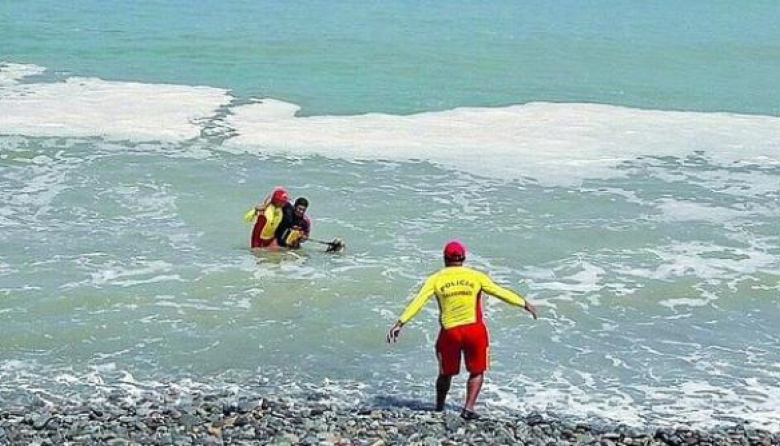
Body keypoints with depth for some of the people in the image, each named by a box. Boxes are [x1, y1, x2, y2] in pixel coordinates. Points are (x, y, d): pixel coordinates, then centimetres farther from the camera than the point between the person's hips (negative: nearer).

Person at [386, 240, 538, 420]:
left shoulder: (435, 279, 2)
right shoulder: (476, 276, 3)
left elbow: (417, 302, -4)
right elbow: (501, 293, 7)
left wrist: (400, 323, -3)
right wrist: (525, 304, 17)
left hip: (450, 332, 1)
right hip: (475, 330, -1)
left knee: (446, 373, 19)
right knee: (477, 372, 15)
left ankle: (439, 408, 29)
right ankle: (469, 408, 3)